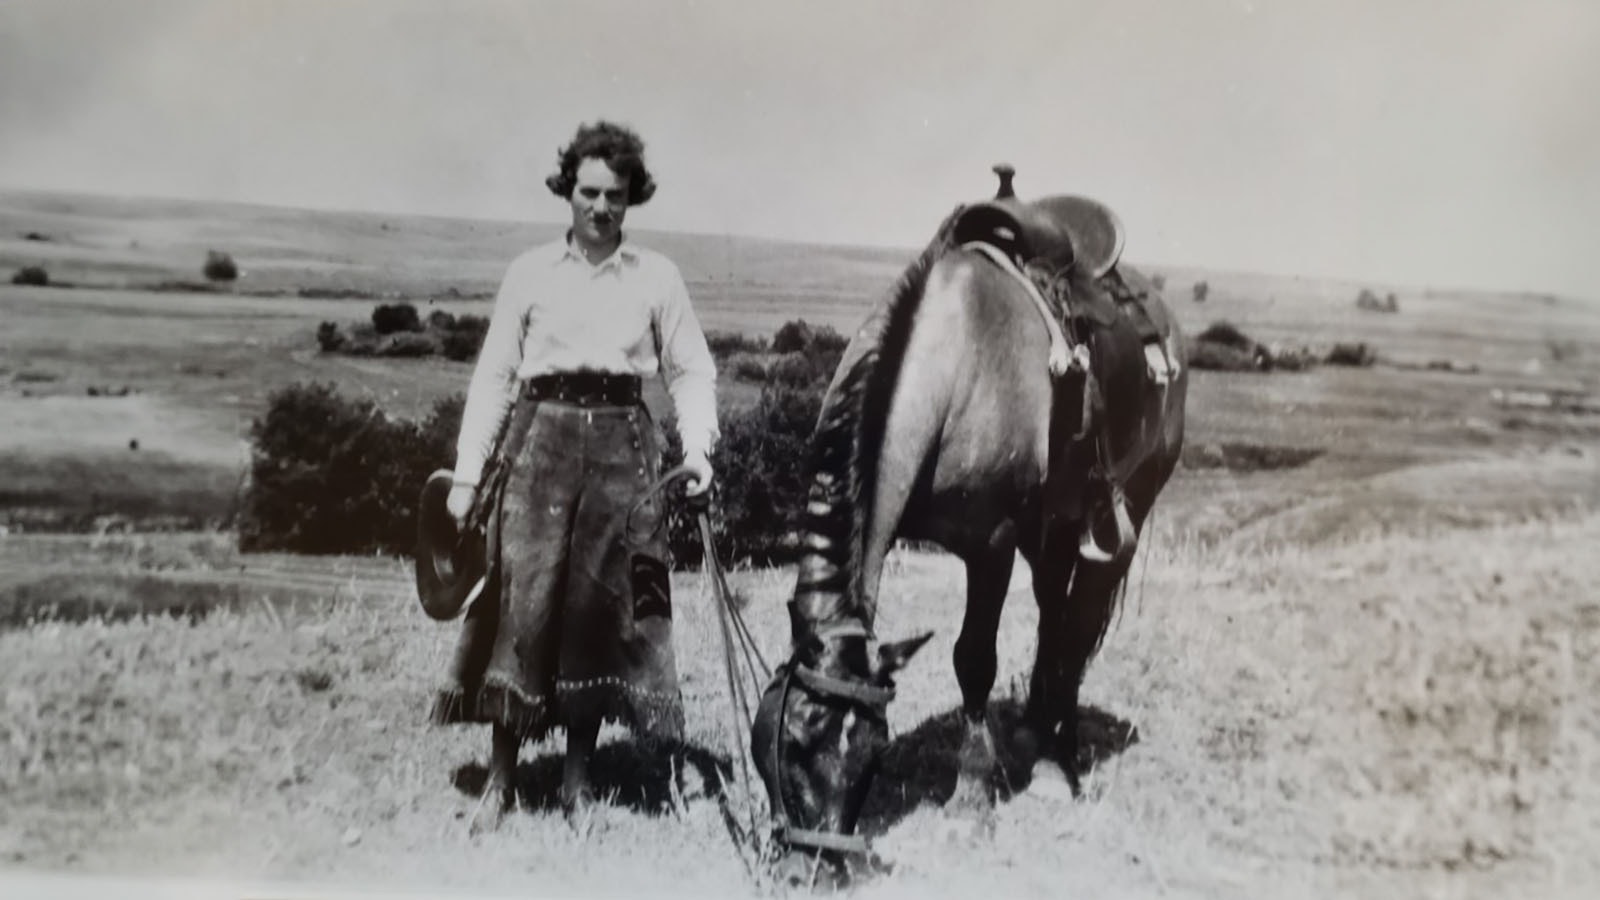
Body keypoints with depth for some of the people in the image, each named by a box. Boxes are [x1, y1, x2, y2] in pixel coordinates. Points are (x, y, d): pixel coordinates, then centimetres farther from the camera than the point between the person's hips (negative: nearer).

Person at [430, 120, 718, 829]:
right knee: (524, 597, -5)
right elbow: (493, 374, 5)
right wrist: (468, 473, 0)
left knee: (603, 603, 3)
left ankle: (577, 775, 16)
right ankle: (500, 777, 5)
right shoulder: (531, 271, 6)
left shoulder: (657, 277, 6)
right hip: (539, 438, 0)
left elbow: (690, 370, 7)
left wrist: (697, 446, -9)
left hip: (621, 445, 1)